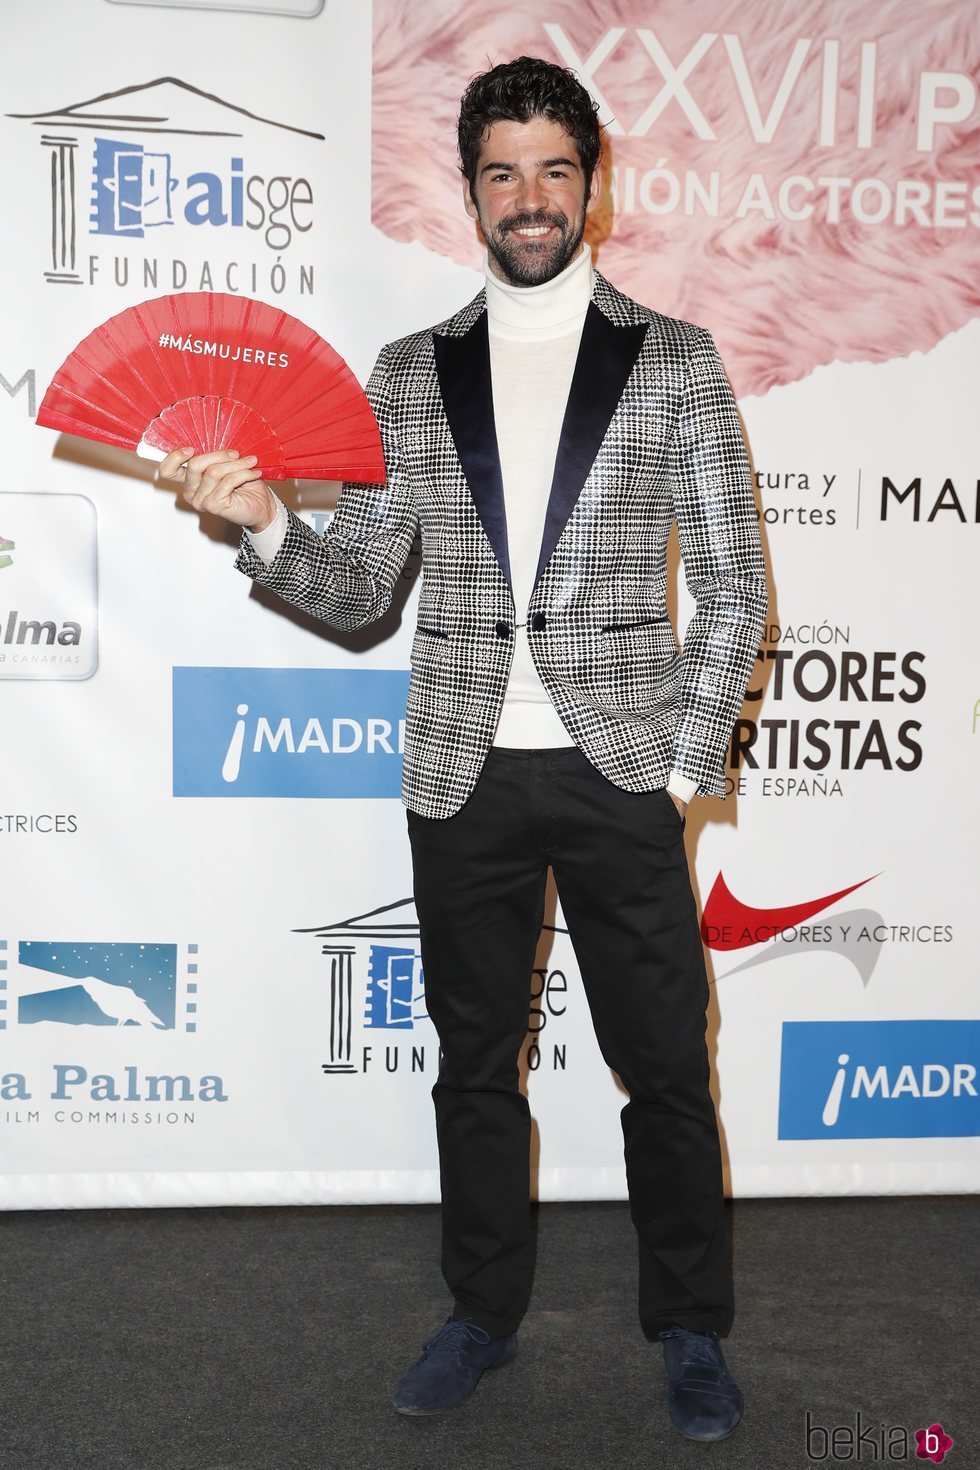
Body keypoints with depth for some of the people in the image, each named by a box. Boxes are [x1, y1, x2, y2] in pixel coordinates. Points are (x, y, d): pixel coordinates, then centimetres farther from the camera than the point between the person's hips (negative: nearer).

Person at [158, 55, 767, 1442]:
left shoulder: (675, 361, 3)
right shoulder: (409, 374, 9)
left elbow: (737, 587, 2)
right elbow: (357, 590, 8)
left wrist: (688, 768, -5)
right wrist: (265, 525, -12)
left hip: (618, 767, -2)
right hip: (464, 774, 2)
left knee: (665, 1067, 5)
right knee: (476, 1063, 13)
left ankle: (691, 1331, 24)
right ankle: (485, 1313, 32)